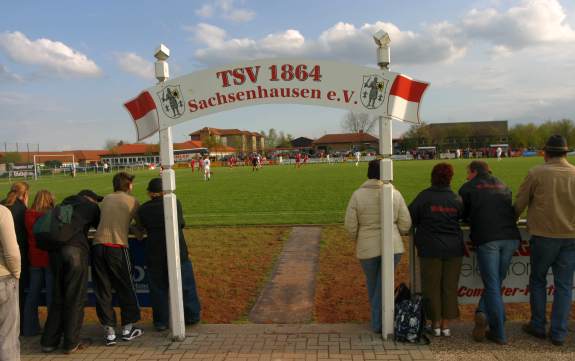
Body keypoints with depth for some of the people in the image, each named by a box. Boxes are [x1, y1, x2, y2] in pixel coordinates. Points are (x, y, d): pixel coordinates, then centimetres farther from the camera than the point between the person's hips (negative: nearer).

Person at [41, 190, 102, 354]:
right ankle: (71, 343, 8)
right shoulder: (91, 206, 9)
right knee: (75, 299, 2)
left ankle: (49, 342, 19)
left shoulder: (65, 204, 25)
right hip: (76, 248, -6)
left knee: (57, 298, 15)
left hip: (55, 250, 6)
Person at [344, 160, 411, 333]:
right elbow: (405, 224, -1)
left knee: (372, 283, 21)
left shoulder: (357, 195, -8)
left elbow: (350, 226, -6)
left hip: (367, 248, 0)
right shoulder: (395, 194, -4)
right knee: (384, 285, 12)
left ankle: (378, 320, 36)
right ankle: (379, 323, 16)